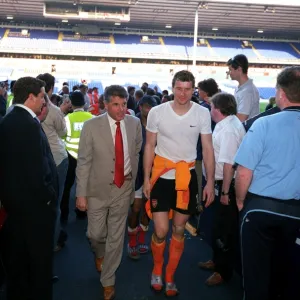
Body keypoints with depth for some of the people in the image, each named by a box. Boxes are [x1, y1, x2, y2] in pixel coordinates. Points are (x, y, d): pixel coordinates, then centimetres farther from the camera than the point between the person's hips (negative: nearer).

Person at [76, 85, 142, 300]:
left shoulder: (135, 123, -3)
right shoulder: (92, 126, -12)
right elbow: (83, 162, -8)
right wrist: (81, 193, -10)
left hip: (123, 189, 2)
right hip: (98, 189, -1)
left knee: (116, 237, 9)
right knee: (96, 233, 10)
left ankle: (108, 282, 28)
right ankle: (100, 254, 48)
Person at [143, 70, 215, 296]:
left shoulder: (202, 113, -6)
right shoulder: (157, 112, -8)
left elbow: (208, 149, -2)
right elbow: (150, 147, 0)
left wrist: (210, 182, -5)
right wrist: (146, 178, -1)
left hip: (187, 176, 2)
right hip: (162, 175, -1)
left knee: (179, 230, 11)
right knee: (161, 231, -3)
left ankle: (170, 277, 30)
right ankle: (157, 269, 28)